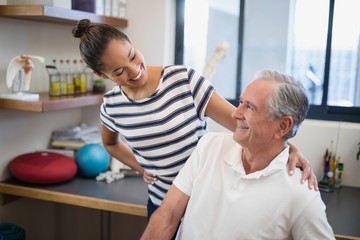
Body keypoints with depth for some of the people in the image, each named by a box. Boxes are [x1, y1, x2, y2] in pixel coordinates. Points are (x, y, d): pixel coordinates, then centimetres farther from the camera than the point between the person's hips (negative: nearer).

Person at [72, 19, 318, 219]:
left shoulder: (184, 79, -16)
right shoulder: (112, 105, -5)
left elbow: (238, 120, -17)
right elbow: (111, 143, 18)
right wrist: (142, 169, 4)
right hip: (163, 204, 3)